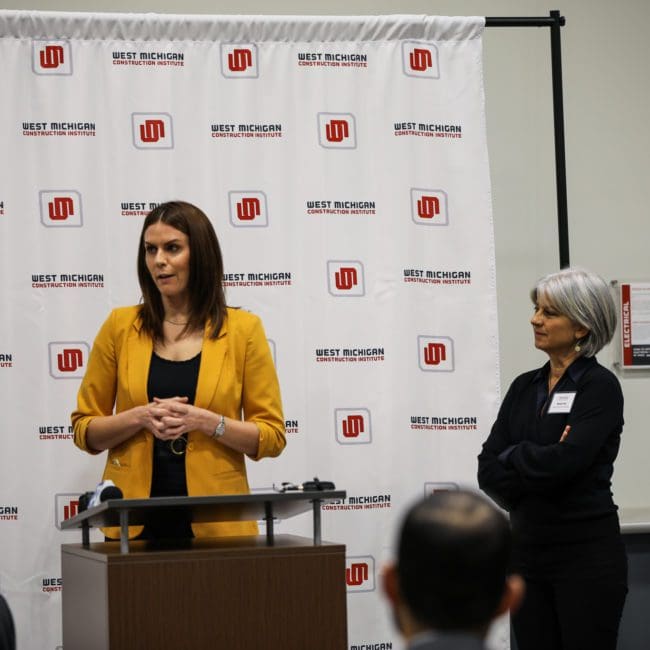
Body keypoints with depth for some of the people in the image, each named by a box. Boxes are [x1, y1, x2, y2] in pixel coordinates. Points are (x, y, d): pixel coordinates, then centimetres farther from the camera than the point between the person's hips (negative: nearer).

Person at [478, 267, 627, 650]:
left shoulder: (600, 387, -9)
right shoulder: (524, 387, 11)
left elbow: (563, 462, -23)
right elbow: (489, 472, 2)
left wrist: (514, 456, -5)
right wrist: (539, 468, -13)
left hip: (587, 555, -7)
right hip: (527, 553, 7)